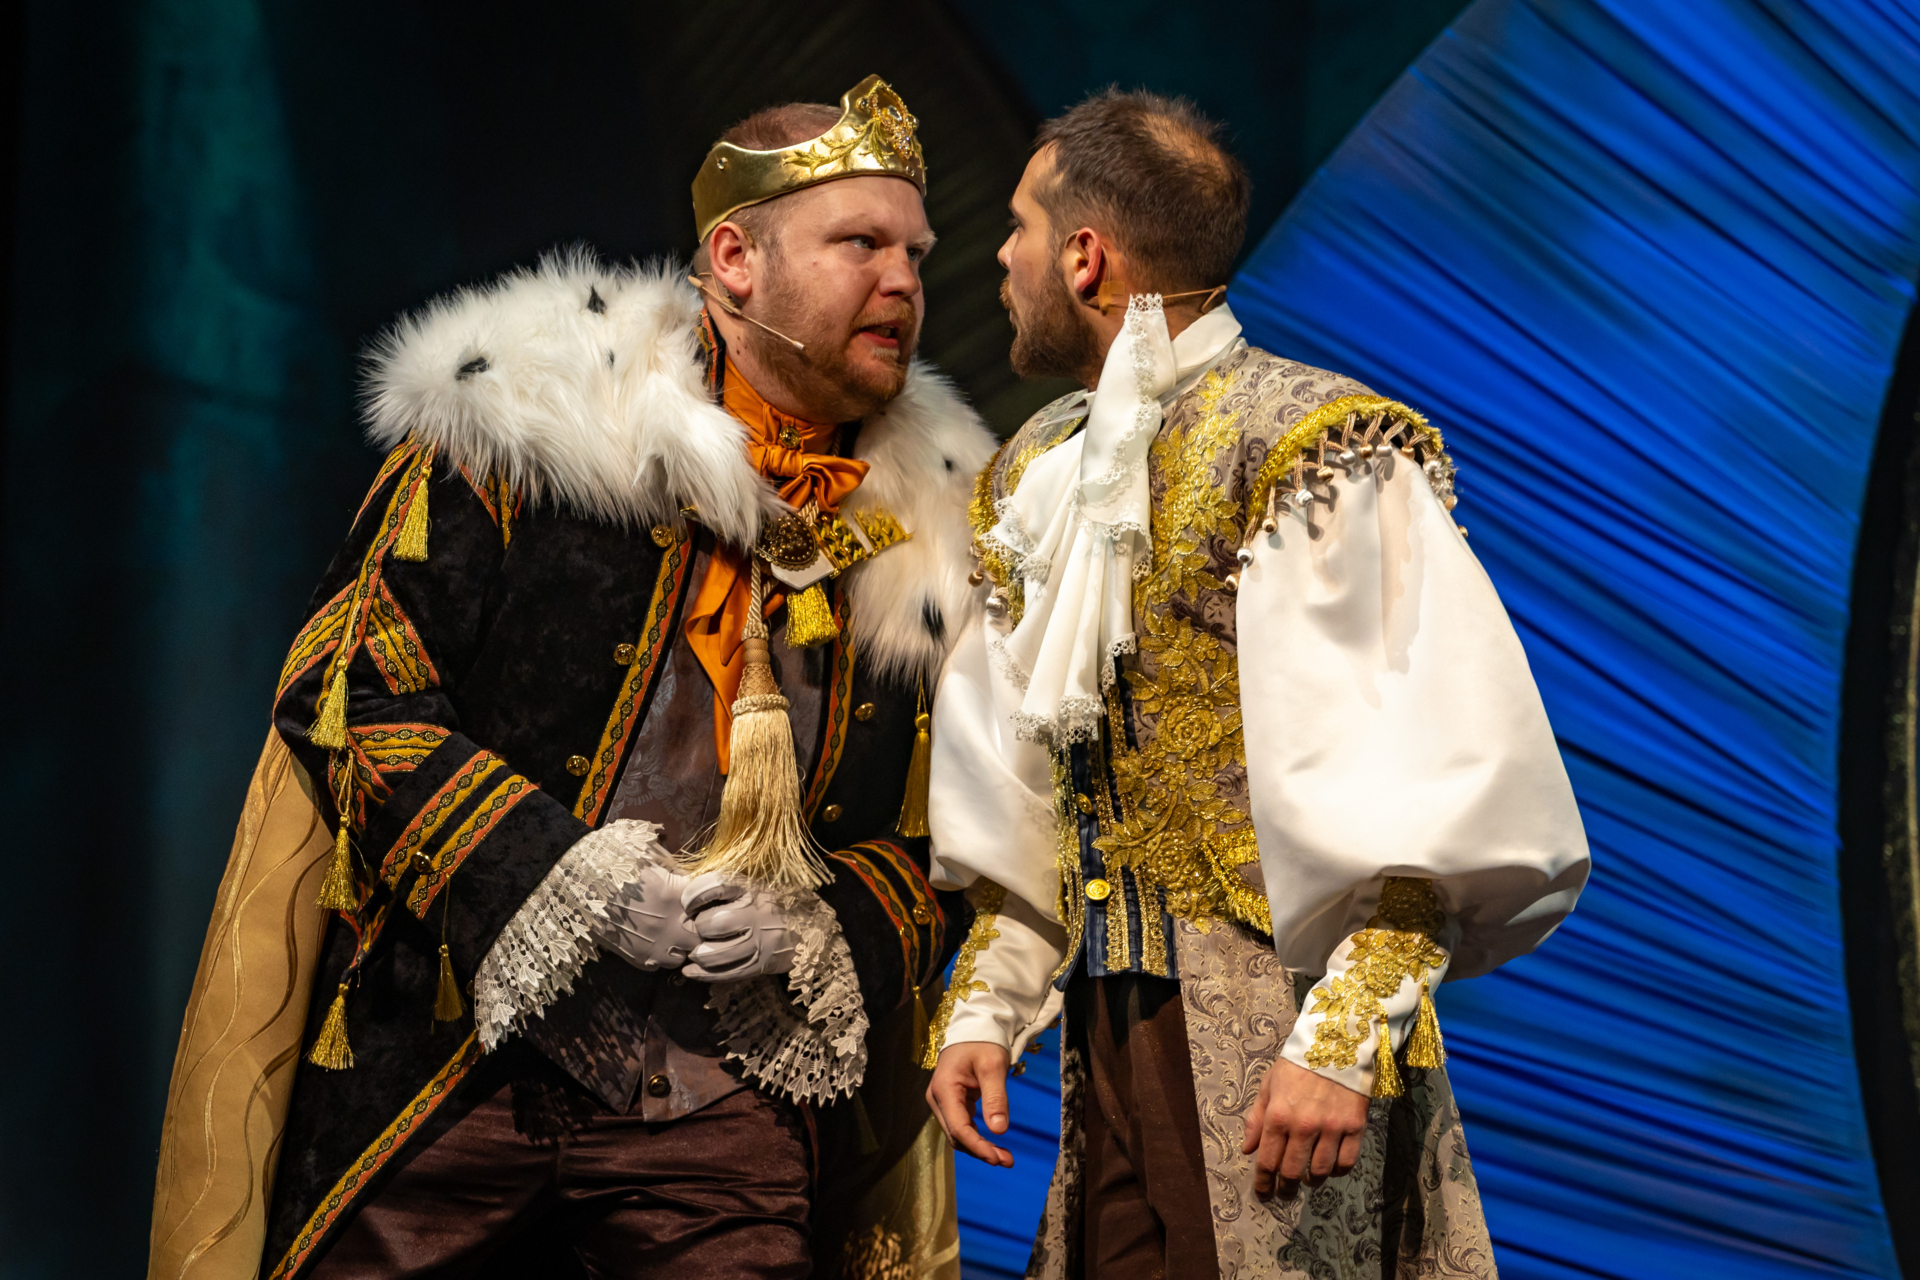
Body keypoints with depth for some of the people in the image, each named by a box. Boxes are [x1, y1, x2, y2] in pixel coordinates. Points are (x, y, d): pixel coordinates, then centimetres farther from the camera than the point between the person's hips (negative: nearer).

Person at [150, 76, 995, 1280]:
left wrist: (807, 929, -7)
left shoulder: (931, 539, 8)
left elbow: (942, 844, 14)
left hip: (725, 1101, 3)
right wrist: (567, 879, -13)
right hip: (447, 1069, -2)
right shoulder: (530, 423, -3)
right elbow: (350, 694, -6)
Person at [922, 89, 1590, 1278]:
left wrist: (1341, 1042, -24)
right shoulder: (1039, 476, 13)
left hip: (1278, 1058, -7)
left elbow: (1433, 799, -18)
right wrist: (984, 1007, 7)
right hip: (1109, 1042, 7)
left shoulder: (1312, 450, -13)